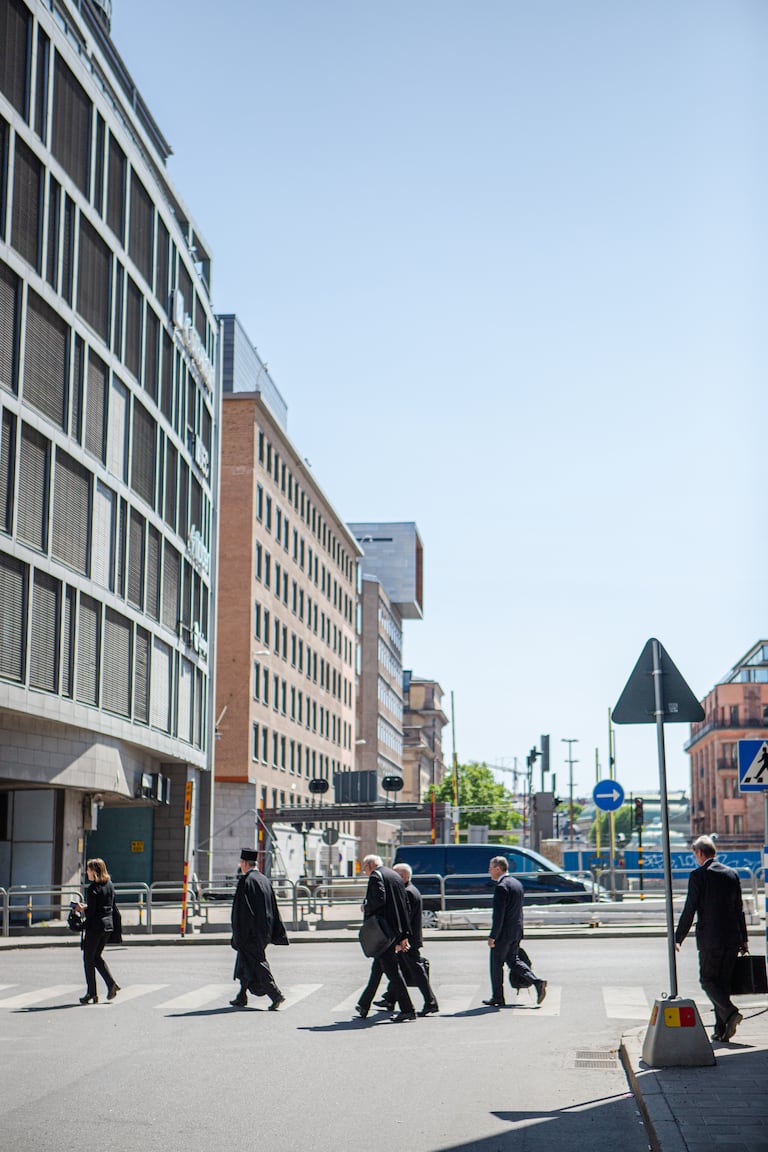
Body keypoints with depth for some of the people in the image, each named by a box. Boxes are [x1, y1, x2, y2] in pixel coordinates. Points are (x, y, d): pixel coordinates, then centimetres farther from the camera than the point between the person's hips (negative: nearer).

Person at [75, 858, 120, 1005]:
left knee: (88, 958, 4)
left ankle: (91, 994, 7)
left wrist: (82, 908, 3)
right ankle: (111, 983, 4)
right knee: (97, 956, 19)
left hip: (95, 926, -8)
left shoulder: (93, 888, -15)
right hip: (108, 925, 8)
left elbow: (91, 911, -19)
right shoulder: (109, 885, 9)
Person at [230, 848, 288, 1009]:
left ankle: (275, 994, -18)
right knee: (245, 963, 18)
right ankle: (242, 998, 23)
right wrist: (277, 933, 17)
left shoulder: (245, 880, -14)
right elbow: (273, 907, 13)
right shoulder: (264, 880, 11)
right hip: (264, 928, 8)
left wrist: (239, 934, -15)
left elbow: (241, 908, -18)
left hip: (250, 930, -8)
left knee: (255, 963, -6)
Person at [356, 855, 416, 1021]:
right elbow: (406, 905, 16)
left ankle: (407, 1010, -8)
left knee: (391, 970, -6)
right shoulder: (395, 876, 17)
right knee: (377, 968, 18)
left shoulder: (376, 876, -8)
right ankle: (364, 1005, 28)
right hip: (396, 930, 9)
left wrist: (366, 908, -4)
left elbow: (378, 900, -24)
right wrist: (403, 934, 17)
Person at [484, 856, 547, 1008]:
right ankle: (537, 983, 2)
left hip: (504, 932, -9)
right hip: (516, 931, 9)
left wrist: (492, 936, -19)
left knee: (496, 964, 4)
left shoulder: (501, 887, -18)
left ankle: (497, 998, 11)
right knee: (513, 960, 16)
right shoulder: (517, 883, 11)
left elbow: (499, 914, -22)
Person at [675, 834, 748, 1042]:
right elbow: (739, 909, 12)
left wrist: (678, 938, -2)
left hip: (709, 938, -5)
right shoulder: (732, 874, 9)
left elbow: (689, 909, -10)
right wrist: (743, 939, 17)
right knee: (724, 982, 12)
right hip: (732, 937, 5)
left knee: (708, 981, 4)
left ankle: (731, 1013, -19)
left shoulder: (698, 875, -8)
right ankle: (721, 1030, 11)